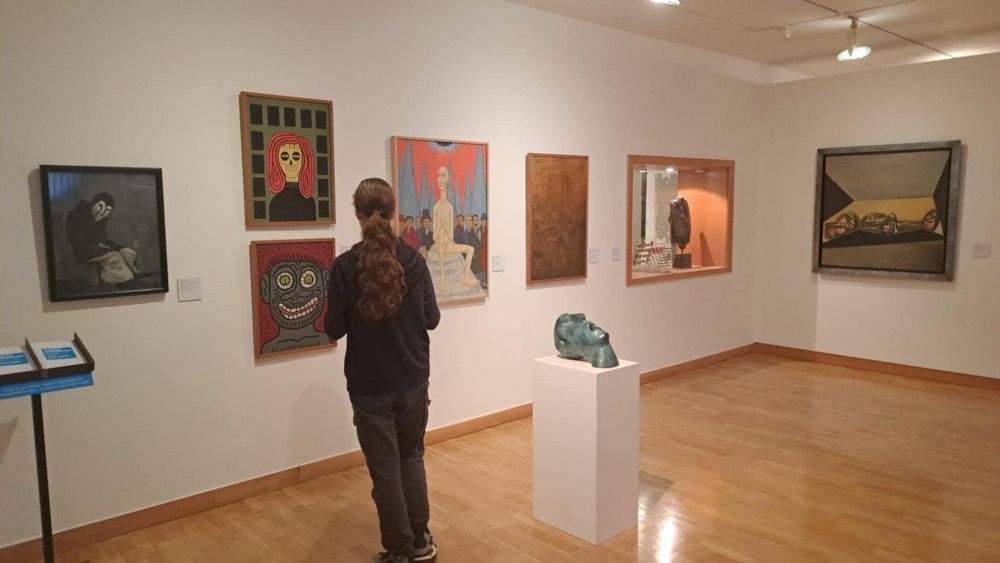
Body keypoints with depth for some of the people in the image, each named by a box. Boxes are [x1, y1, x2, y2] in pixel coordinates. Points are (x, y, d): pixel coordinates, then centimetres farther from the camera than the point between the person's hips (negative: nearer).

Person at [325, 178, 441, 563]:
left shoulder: (345, 265, -12)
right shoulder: (414, 260, -6)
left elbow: (334, 329, -8)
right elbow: (432, 318, 0)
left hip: (369, 385, -2)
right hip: (413, 380, 3)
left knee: (385, 468, 10)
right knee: (412, 457, 22)